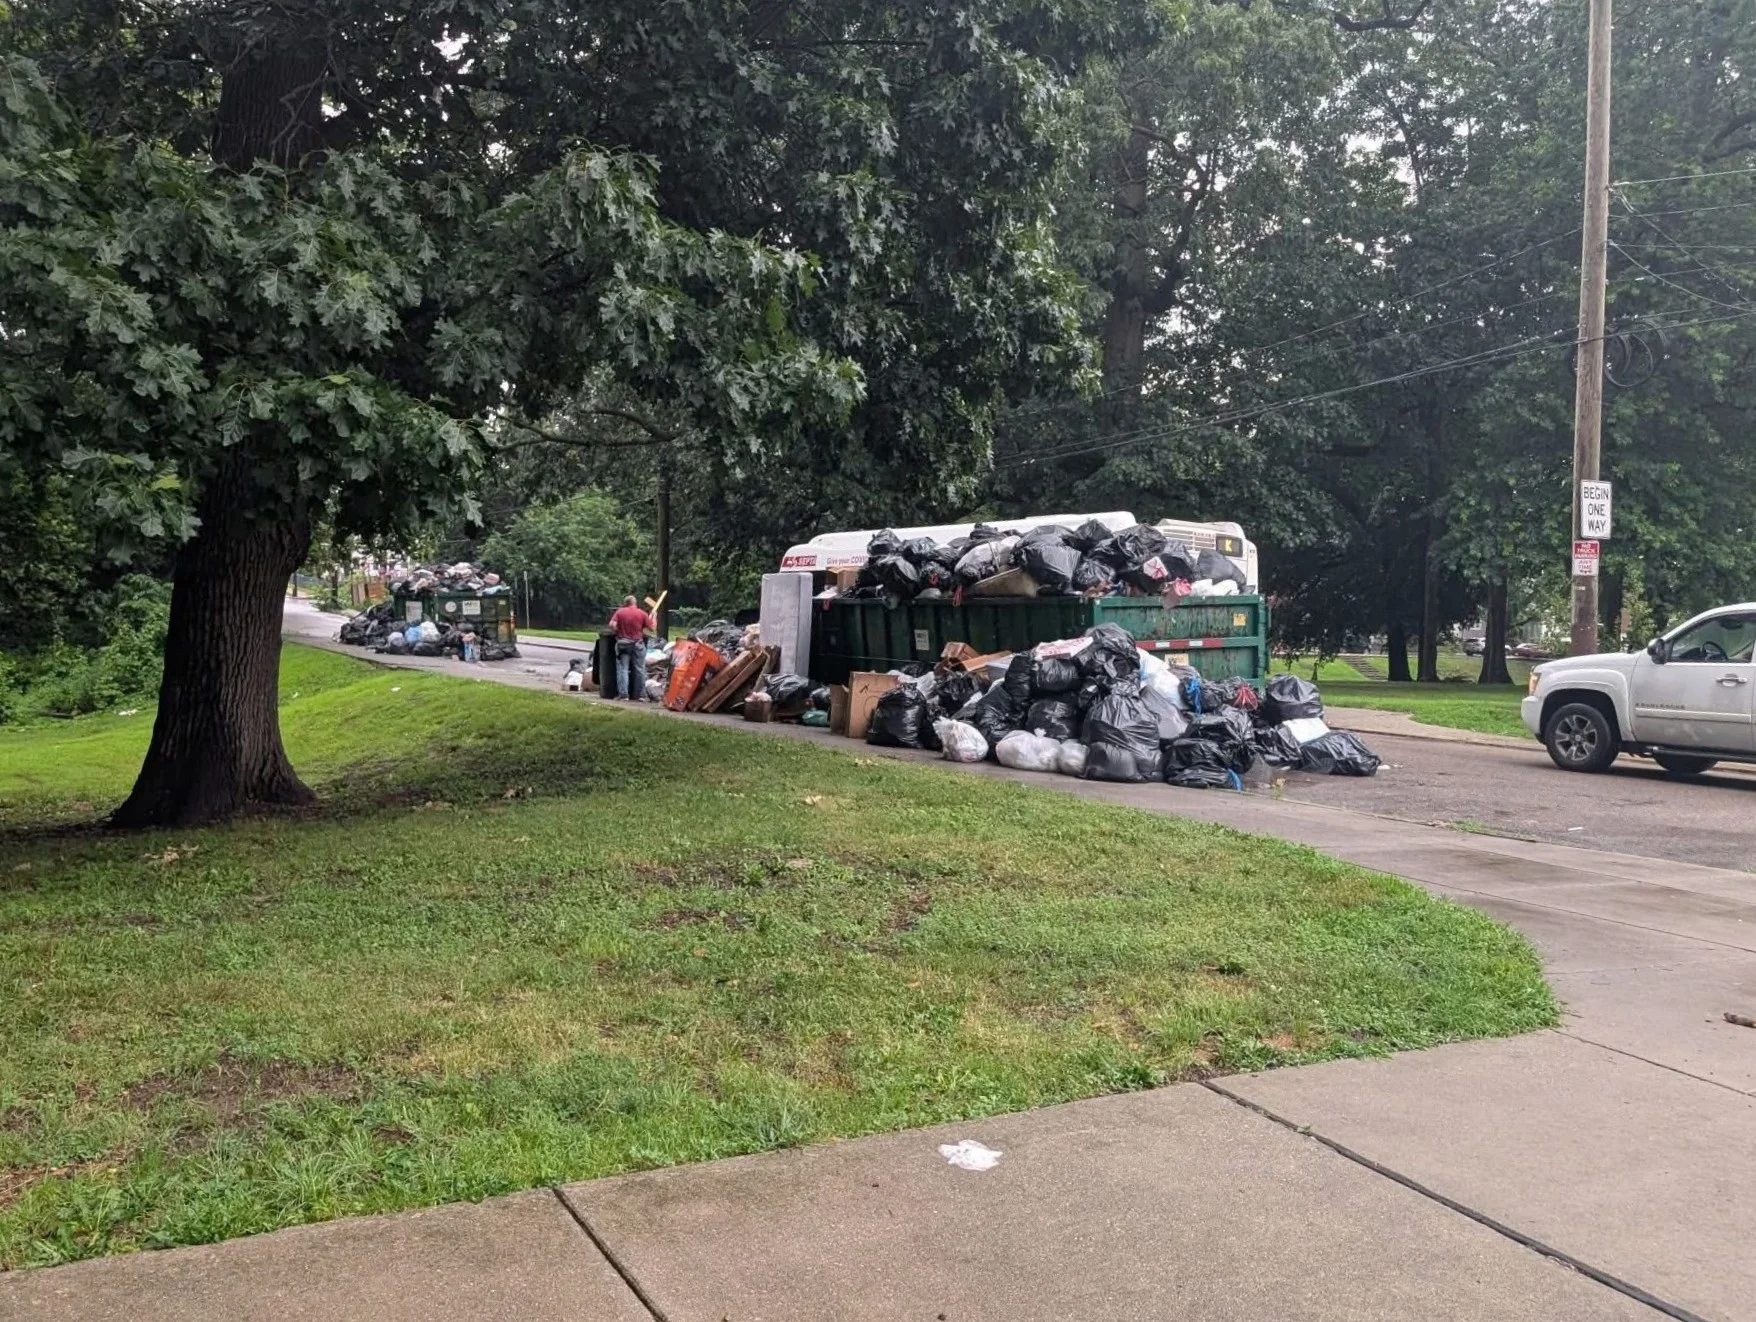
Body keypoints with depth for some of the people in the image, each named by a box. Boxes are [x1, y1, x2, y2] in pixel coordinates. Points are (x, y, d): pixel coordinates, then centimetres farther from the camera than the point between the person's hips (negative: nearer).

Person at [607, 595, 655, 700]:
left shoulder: (619, 612, 0)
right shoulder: (642, 613, -1)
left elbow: (612, 625, -10)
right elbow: (652, 627, -1)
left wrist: (617, 632, 8)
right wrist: (654, 618, 16)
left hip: (623, 643, 0)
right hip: (637, 644, 0)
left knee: (623, 669, 2)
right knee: (639, 670, 8)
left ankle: (623, 694, -6)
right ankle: (641, 694, 10)